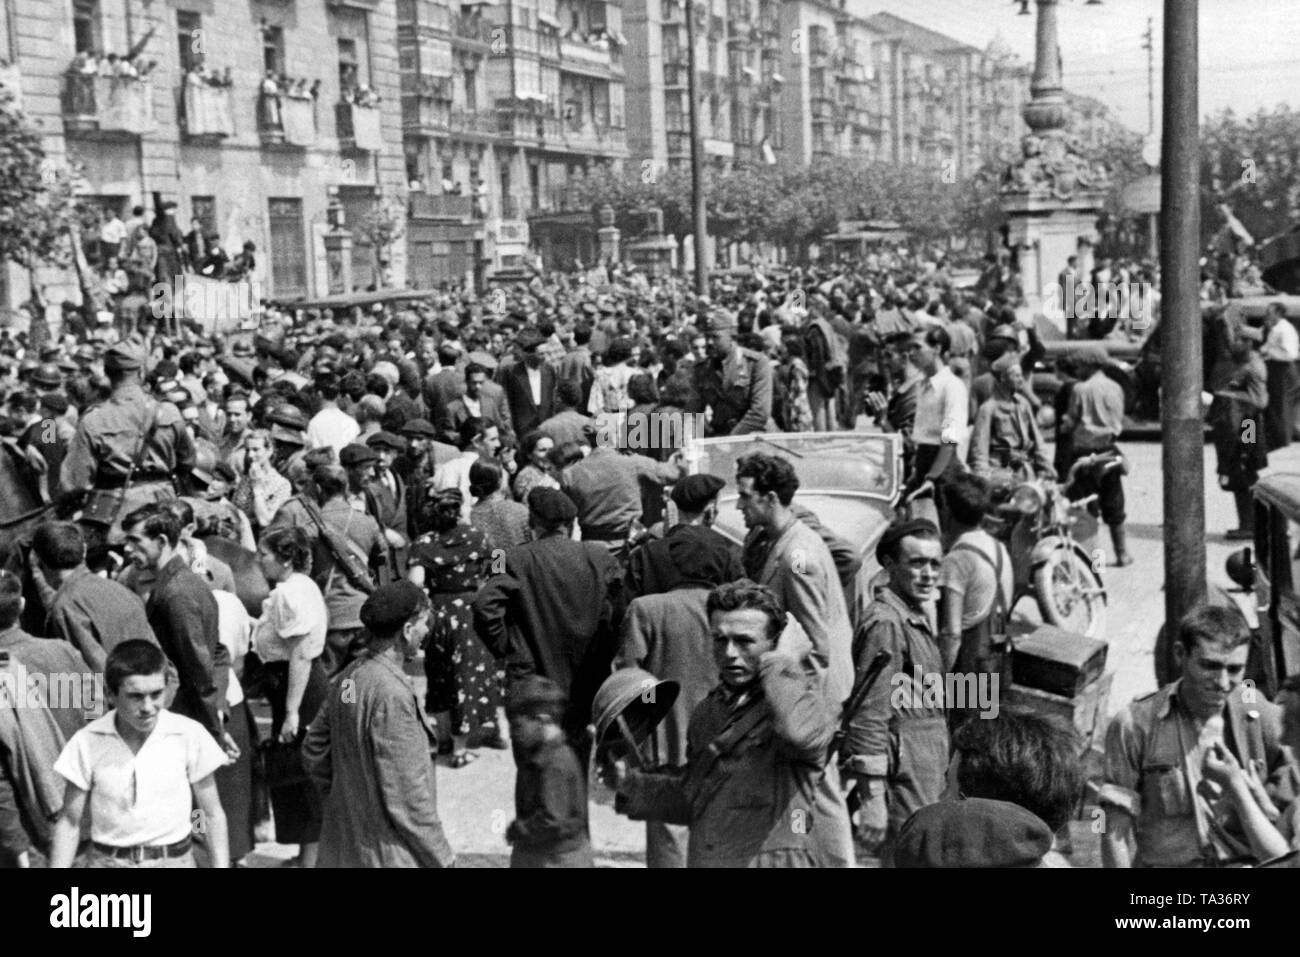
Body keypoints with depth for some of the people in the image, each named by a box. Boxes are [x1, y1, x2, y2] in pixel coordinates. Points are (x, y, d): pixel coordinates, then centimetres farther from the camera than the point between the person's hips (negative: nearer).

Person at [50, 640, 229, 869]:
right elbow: (69, 822, 5)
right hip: (107, 862, 1)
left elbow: (213, 815, 4)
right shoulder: (88, 742, -3)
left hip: (173, 861, -1)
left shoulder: (189, 735, -4)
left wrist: (221, 865, -1)